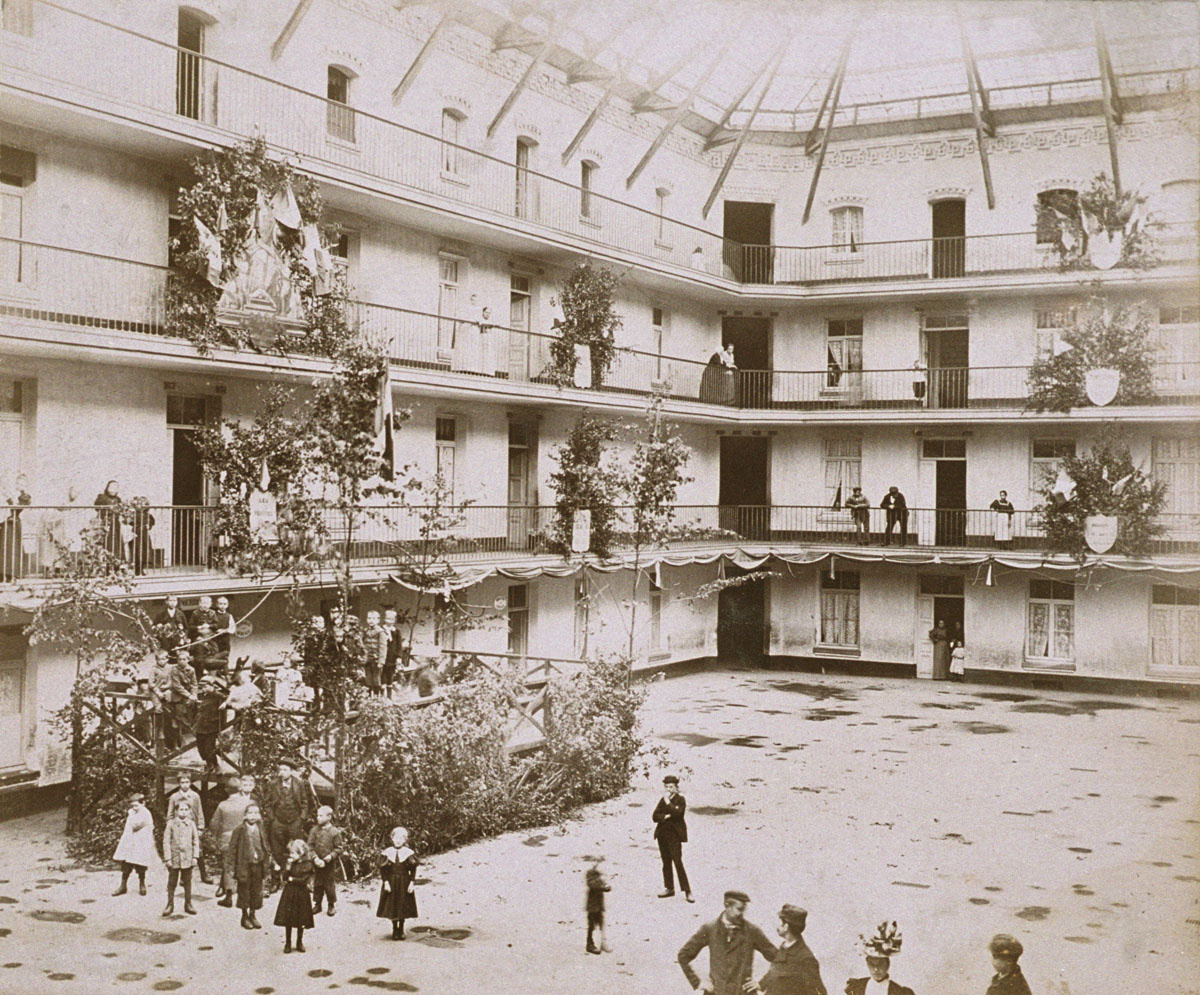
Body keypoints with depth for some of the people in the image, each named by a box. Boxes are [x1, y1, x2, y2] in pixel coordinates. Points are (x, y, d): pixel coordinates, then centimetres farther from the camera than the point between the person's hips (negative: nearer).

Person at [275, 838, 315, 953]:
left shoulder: (307, 864, -9)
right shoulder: (289, 862, 3)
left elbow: (303, 881, -15)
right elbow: (284, 878, -5)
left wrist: (291, 879, -8)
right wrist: (288, 866, -16)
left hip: (301, 895, -3)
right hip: (289, 893, 3)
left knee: (300, 921, 6)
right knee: (287, 919, 4)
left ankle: (299, 942, 20)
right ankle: (288, 943, 15)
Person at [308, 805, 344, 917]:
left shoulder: (335, 832, -8)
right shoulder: (314, 830, 0)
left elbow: (338, 848, -5)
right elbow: (310, 846, -1)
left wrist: (331, 856, -21)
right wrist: (315, 858, -14)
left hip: (330, 863, -3)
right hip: (317, 863, 3)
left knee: (330, 884, 5)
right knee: (317, 884, 11)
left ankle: (331, 905, 19)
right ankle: (317, 904, 25)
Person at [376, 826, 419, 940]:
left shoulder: (409, 853, -3)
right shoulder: (387, 852, -2)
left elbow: (413, 870, -1)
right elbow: (383, 870, -2)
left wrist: (412, 883, -9)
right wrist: (386, 882, -10)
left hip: (404, 884, 0)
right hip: (391, 883, 0)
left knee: (403, 907, 5)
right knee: (392, 908, 4)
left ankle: (401, 930, 20)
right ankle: (395, 929, 19)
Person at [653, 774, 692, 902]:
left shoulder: (681, 799, -3)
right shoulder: (662, 800, 11)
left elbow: (677, 812, -20)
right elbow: (655, 816, 3)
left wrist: (668, 802, -17)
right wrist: (665, 816, -13)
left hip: (674, 835, -6)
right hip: (663, 834, 6)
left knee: (678, 862, -10)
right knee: (666, 862, 10)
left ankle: (687, 891, -6)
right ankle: (669, 888, 20)